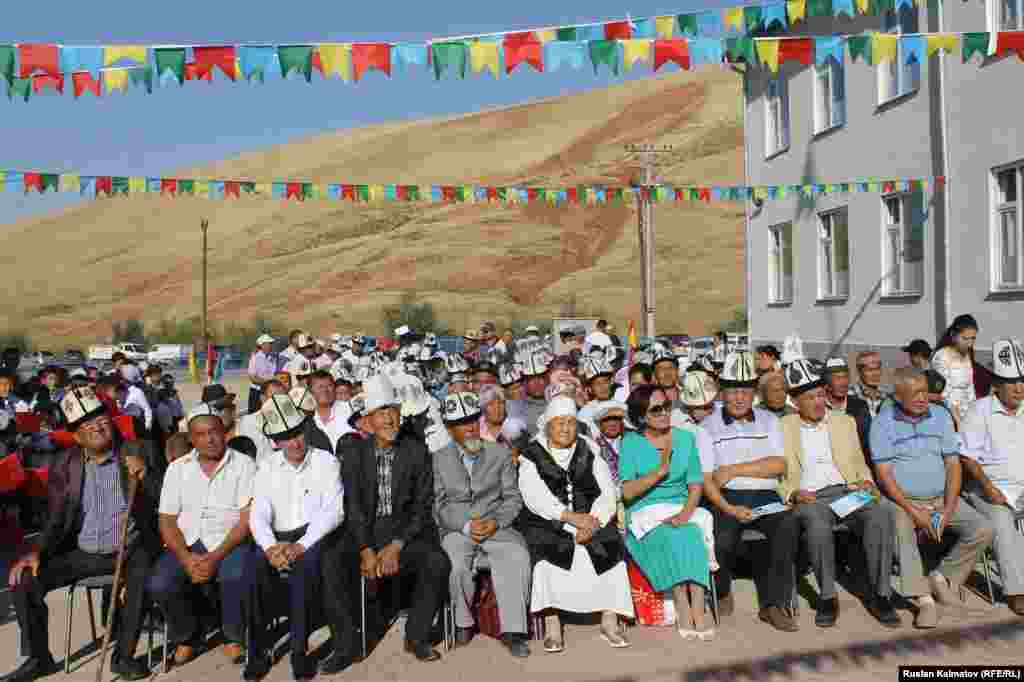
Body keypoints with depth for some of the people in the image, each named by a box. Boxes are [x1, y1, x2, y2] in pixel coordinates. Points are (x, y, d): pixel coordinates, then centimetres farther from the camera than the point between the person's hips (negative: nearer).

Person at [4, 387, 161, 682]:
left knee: (143, 577, -33)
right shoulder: (65, 466, 2)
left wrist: (144, 474, -28)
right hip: (81, 553, 4)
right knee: (23, 581, -11)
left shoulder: (138, 451, -6)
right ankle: (39, 657, 10)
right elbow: (55, 521, 6)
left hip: (129, 551, -3)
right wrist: (37, 552, -12)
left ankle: (123, 656, -13)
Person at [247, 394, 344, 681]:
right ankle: (259, 648, -13)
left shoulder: (326, 462, 2)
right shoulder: (267, 469, 12)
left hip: (315, 537, -3)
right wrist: (271, 547, -18)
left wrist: (301, 545, -19)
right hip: (279, 539, 3)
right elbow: (258, 516, 3)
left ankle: (299, 649, -22)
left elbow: (333, 511, -7)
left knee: (302, 565, -34)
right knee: (255, 568, -27)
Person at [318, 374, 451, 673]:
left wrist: (396, 547, -15)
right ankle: (345, 645, -11)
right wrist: (366, 550, -16)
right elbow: (353, 505, -3)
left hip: (407, 530, 0)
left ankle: (416, 636, -4)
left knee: (437, 561, -27)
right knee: (331, 561, -26)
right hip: (365, 529, 1)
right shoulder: (354, 452, 2)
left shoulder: (417, 450, 0)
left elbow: (423, 506, -3)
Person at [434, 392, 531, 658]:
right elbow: (439, 505, 1)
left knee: (518, 556, -30)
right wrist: (466, 525, -14)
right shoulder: (439, 460, 7)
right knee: (456, 564, -31)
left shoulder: (500, 454, 11)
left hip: (496, 526, 1)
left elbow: (513, 498, 7)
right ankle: (463, 622, -4)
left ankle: (512, 629, -20)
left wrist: (496, 522, -12)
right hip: (456, 529, -1)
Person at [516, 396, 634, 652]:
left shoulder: (588, 454, 13)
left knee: (610, 545, -21)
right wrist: (571, 517, -24)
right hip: (547, 524, -2)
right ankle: (552, 625, -23)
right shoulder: (531, 456, 4)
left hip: (591, 521, 3)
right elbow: (535, 498, -12)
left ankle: (609, 621, -13)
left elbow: (608, 493, 3)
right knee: (546, 547, -29)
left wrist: (593, 522, -17)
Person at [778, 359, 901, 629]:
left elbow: (859, 464, 22)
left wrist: (866, 482, 0)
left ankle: (880, 594, -18)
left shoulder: (845, 422, 20)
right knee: (817, 523, -36)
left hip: (847, 491, 3)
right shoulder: (783, 428, 8)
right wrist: (793, 494, -13)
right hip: (809, 497, -3)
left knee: (882, 512, -29)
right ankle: (827, 597, -17)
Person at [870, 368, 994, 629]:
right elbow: (884, 474, -11)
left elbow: (953, 465, 2)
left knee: (983, 530, -15)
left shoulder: (941, 417, 4)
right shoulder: (883, 422, -7)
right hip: (903, 501, -4)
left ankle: (942, 575, 5)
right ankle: (924, 600, -26)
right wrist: (914, 512, -19)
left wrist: (947, 511, -10)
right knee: (901, 532, -33)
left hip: (941, 499, 4)